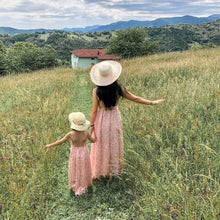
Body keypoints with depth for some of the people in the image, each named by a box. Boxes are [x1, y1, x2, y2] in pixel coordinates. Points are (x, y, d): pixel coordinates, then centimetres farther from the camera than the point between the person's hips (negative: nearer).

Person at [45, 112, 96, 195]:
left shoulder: (71, 134, -22)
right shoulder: (86, 133, -20)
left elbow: (60, 141, -13)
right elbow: (93, 140, -4)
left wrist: (50, 145, 0)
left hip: (75, 154, -1)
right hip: (84, 154, 1)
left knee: (75, 170, 20)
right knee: (83, 170, 21)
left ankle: (75, 186, 36)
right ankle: (84, 185, 39)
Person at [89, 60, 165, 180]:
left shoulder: (97, 91, -18)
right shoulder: (118, 88, -14)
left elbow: (94, 110, -15)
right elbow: (135, 98, -7)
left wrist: (92, 125, -4)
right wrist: (152, 102, 3)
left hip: (101, 120, -1)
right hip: (114, 119, 2)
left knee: (100, 146, 15)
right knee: (113, 145, 19)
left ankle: (98, 172, 31)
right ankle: (111, 172, 35)